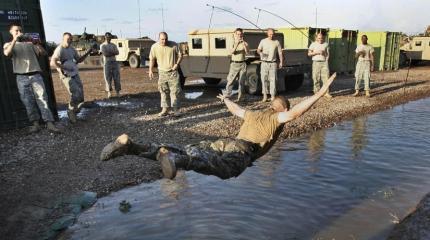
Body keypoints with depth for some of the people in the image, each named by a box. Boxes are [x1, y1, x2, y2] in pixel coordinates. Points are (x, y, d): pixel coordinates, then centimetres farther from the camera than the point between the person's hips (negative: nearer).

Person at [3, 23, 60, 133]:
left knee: (42, 99, -9)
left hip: (35, 75, 0)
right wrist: (15, 40, -13)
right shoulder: (8, 44, 14)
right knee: (28, 101, 0)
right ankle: (35, 123, 6)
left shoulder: (30, 43, 18)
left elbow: (43, 53, 9)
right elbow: (7, 53, -10)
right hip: (22, 77, 0)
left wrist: (38, 44, -7)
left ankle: (50, 123, -13)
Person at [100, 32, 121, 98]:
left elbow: (117, 53, -1)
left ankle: (118, 92, 1)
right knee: (108, 78, -2)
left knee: (117, 77, -2)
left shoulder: (113, 45, 14)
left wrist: (109, 53, -12)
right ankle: (109, 92, 5)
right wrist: (113, 53, -5)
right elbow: (105, 54, -13)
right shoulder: (102, 45, 3)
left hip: (114, 62, 3)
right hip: (107, 63, -3)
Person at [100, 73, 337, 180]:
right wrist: (320, 93, -3)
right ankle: (172, 159, -67)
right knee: (225, 168, -38)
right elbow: (295, 112, -5)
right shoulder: (277, 117, 15)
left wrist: (225, 99, 71)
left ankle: (129, 145, -17)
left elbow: (236, 110, 50)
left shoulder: (254, 114, 34)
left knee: (184, 151, -5)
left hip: (226, 143, 8)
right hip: (241, 149, -7)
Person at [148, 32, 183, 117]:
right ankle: (165, 109, 16)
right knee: (163, 92, 7)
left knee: (174, 91, -4)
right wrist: (150, 70, 2)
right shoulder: (154, 47, -3)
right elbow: (152, 59, 6)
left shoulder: (174, 45, -7)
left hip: (173, 72, -2)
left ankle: (176, 109, 2)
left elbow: (180, 55, 3)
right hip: (162, 72, 2)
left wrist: (177, 64, -12)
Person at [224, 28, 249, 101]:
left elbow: (247, 52, -12)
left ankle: (239, 98, 12)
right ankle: (227, 97, -4)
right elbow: (231, 52, -14)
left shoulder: (245, 43, 6)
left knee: (242, 82, 4)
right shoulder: (232, 43, 4)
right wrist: (236, 44, -27)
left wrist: (244, 44, -27)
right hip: (234, 64, -1)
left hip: (242, 64, 2)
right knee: (230, 81, -6)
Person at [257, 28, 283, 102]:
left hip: (273, 63, 0)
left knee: (273, 79, -1)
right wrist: (261, 53, -18)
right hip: (264, 63, 0)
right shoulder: (263, 41, 5)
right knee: (264, 79, -1)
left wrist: (281, 62, 1)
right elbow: (258, 50, 5)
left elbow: (280, 53, 8)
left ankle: (273, 96, 5)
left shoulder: (277, 42, 6)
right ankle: (265, 96, 5)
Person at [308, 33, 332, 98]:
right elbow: (309, 53, 1)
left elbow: (328, 54, 14)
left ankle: (327, 92, -3)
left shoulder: (326, 44, 13)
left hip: (324, 62, 1)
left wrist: (326, 60, -2)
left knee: (326, 77, -5)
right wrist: (317, 52, -11)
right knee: (316, 78, 0)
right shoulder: (313, 44, 7)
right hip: (316, 62, -1)